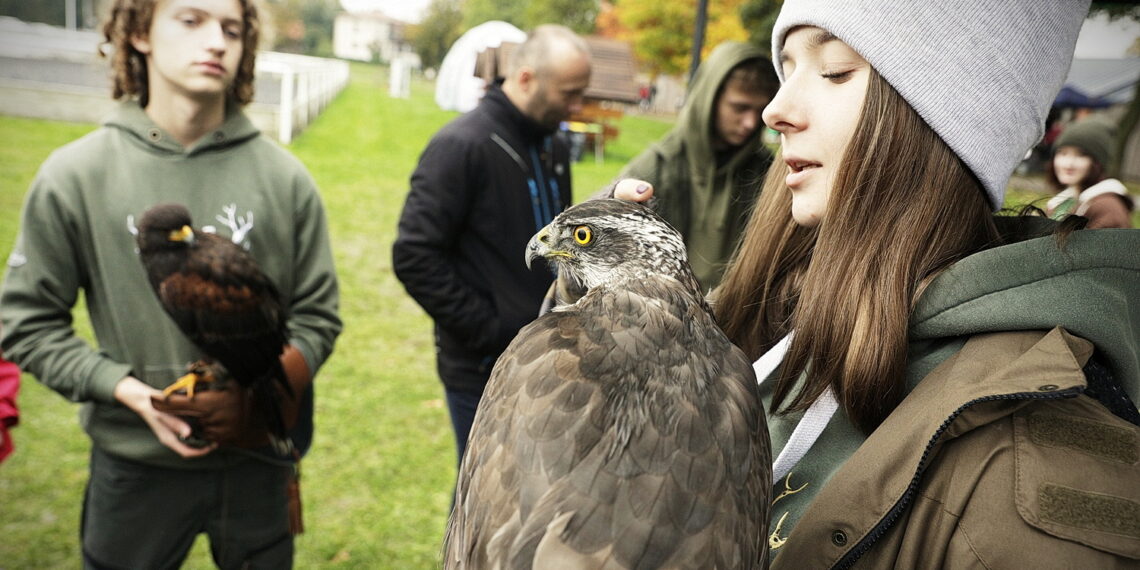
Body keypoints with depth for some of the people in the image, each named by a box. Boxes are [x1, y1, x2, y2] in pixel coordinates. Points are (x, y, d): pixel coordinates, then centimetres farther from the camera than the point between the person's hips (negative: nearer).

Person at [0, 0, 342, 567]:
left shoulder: (284, 178, -6)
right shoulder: (73, 175, -7)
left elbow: (317, 316, -1)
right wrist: (128, 390, -14)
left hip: (259, 459, 1)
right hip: (135, 461, 0)